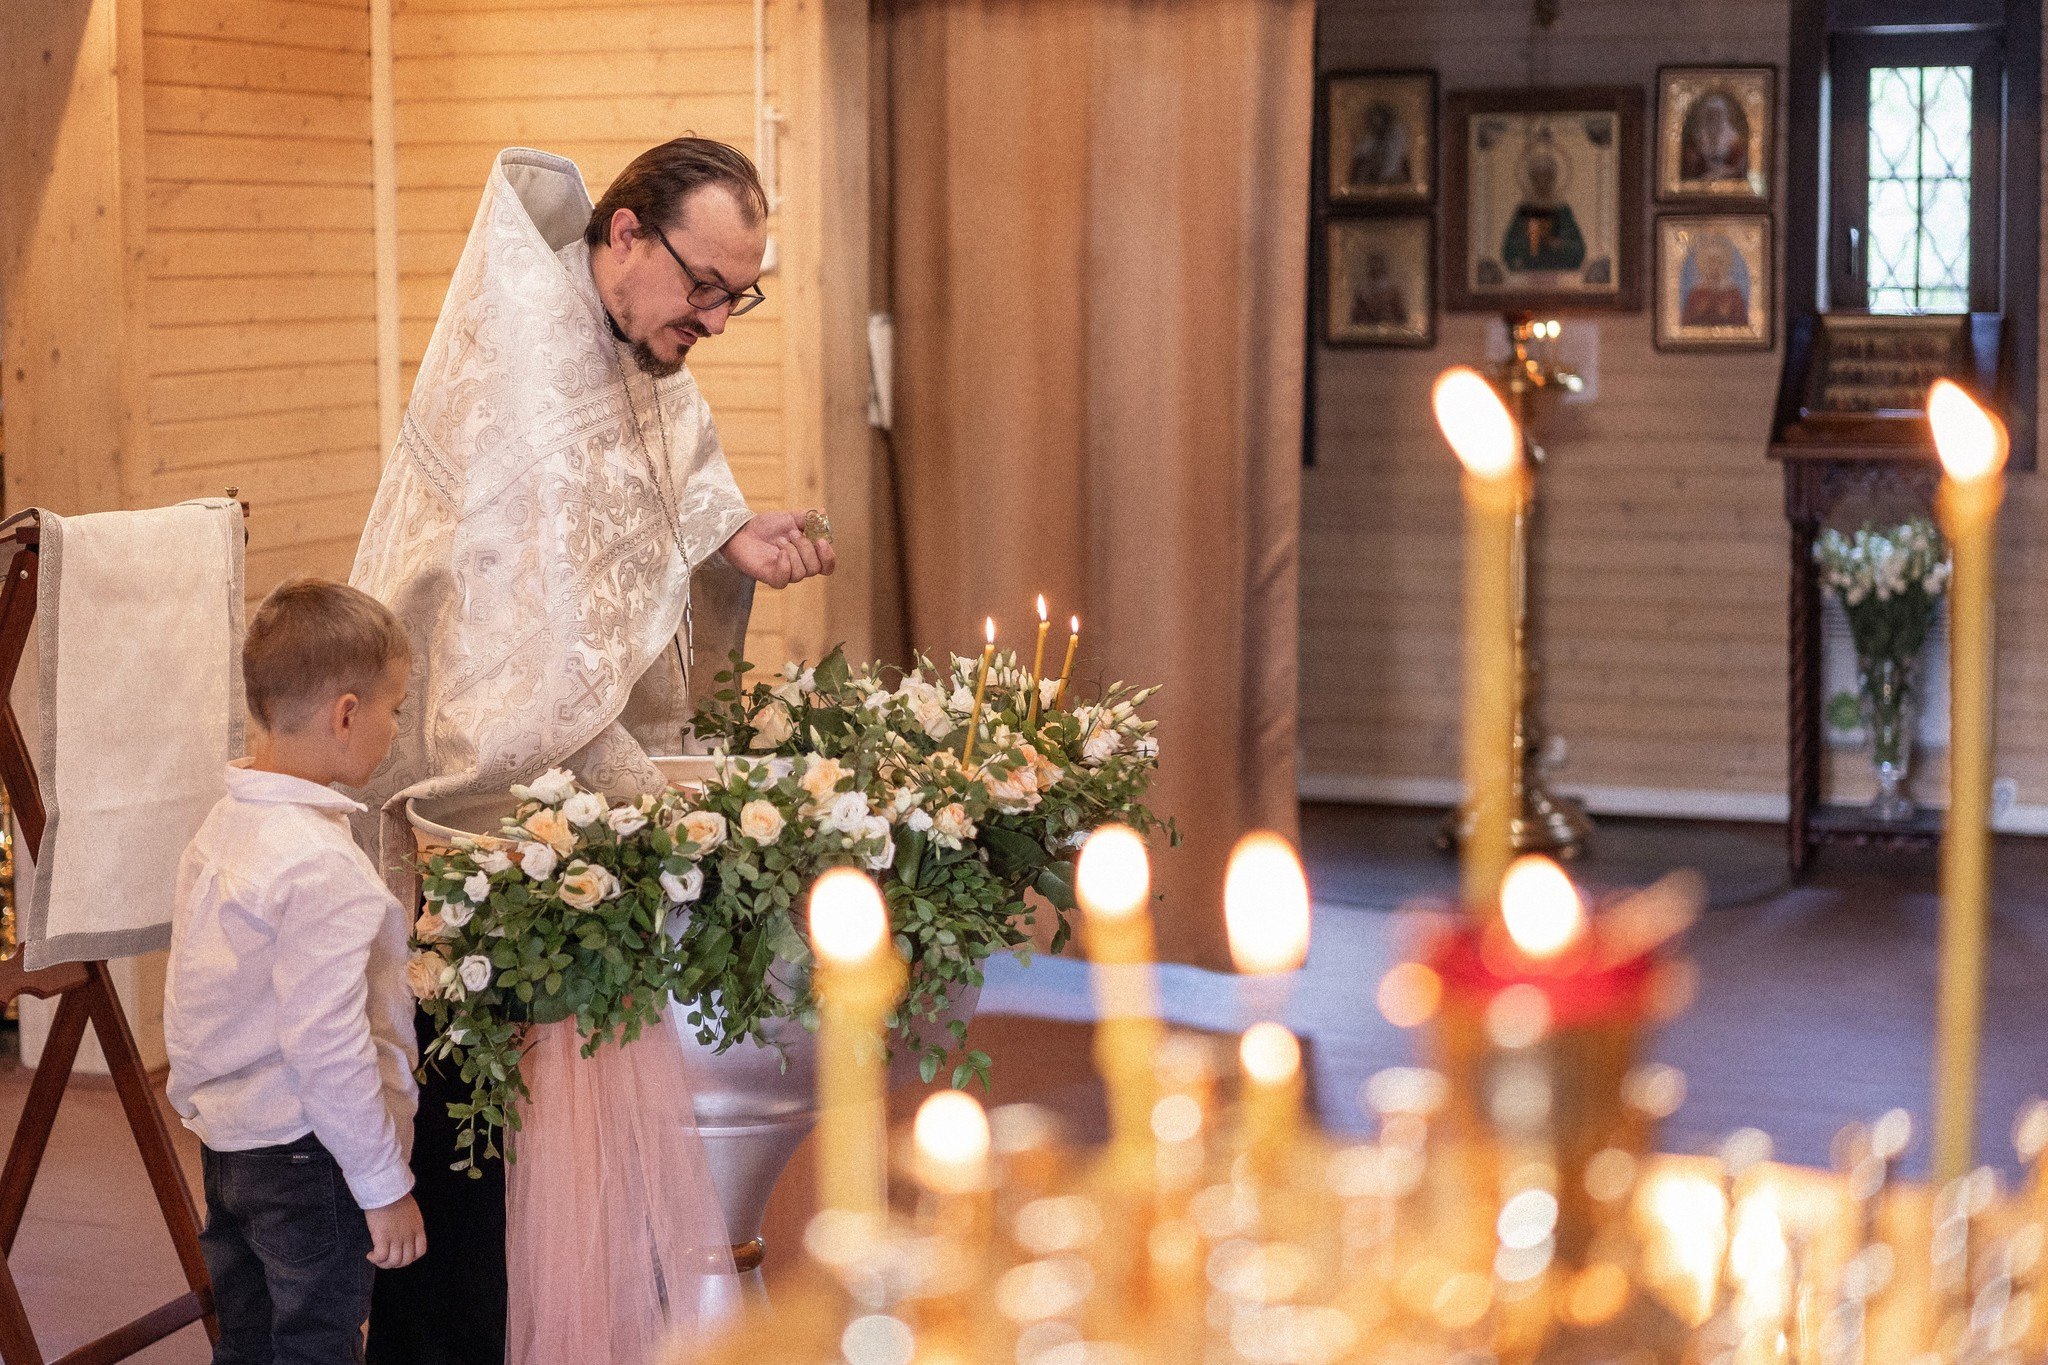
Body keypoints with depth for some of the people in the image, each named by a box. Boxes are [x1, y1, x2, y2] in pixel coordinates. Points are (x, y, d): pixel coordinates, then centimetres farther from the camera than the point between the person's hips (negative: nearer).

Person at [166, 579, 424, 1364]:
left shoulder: (220, 829, 5)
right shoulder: (322, 867, -23)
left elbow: (190, 1004, 13)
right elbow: (328, 1048, -25)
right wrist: (385, 1187, -17)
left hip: (222, 1142, 9)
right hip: (304, 1154, -9)